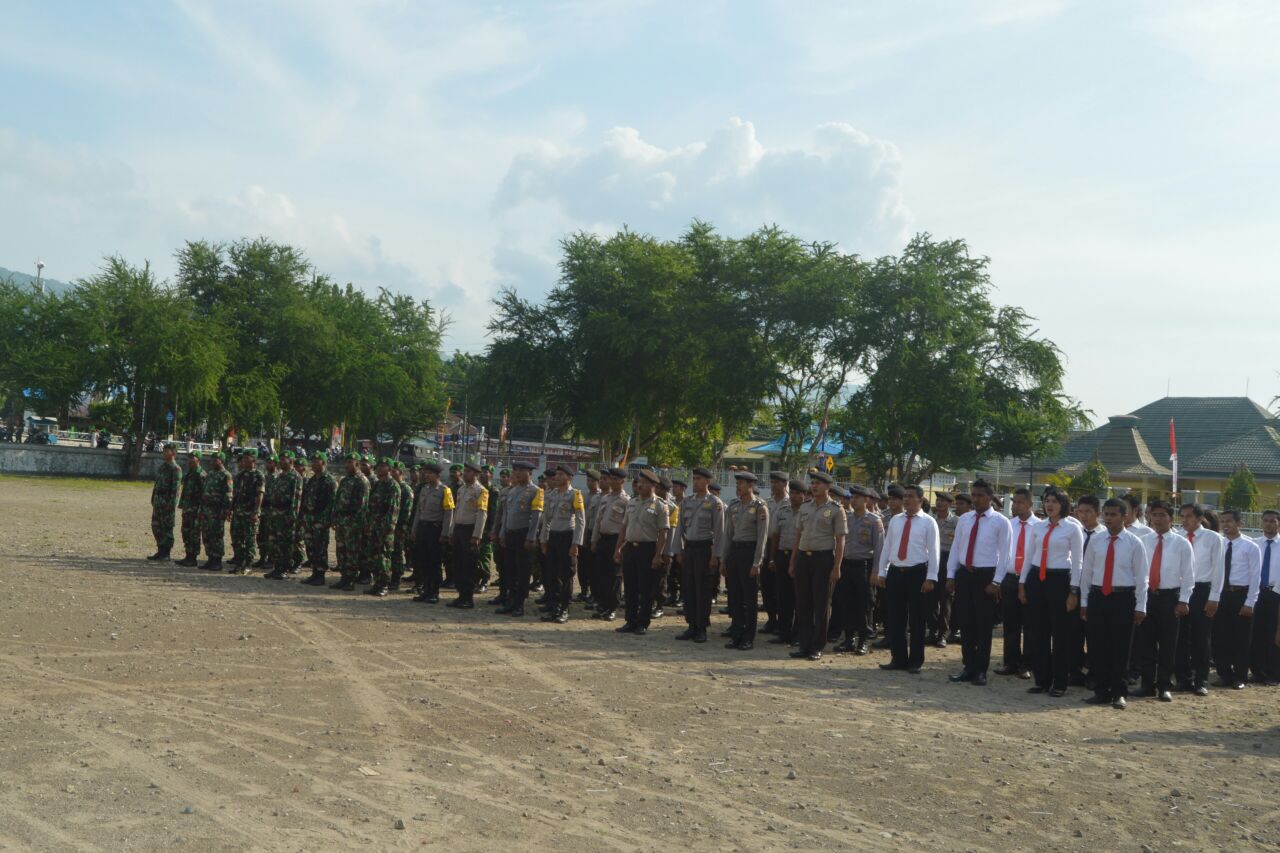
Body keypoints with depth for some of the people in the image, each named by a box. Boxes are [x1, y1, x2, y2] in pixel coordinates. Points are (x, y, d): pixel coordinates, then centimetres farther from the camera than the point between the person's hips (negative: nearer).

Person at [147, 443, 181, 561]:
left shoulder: (175, 469, -10)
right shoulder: (162, 466, 15)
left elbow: (175, 488, -15)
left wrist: (171, 503, -20)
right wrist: (153, 498, 16)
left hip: (168, 501, -8)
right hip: (158, 499, 8)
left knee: (167, 527, -3)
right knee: (156, 526, 10)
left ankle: (166, 553, 3)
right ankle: (160, 551, 18)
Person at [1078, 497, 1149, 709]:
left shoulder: (1134, 543, -1)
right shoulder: (1095, 541, 7)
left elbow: (1141, 576, -2)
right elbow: (1086, 571, 10)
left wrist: (1140, 606, -5)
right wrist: (1084, 601, 8)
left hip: (1123, 599, -3)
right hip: (1097, 597, 3)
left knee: (1120, 648, 4)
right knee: (1097, 646, 5)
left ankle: (1119, 693, 15)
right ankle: (1101, 691, 16)